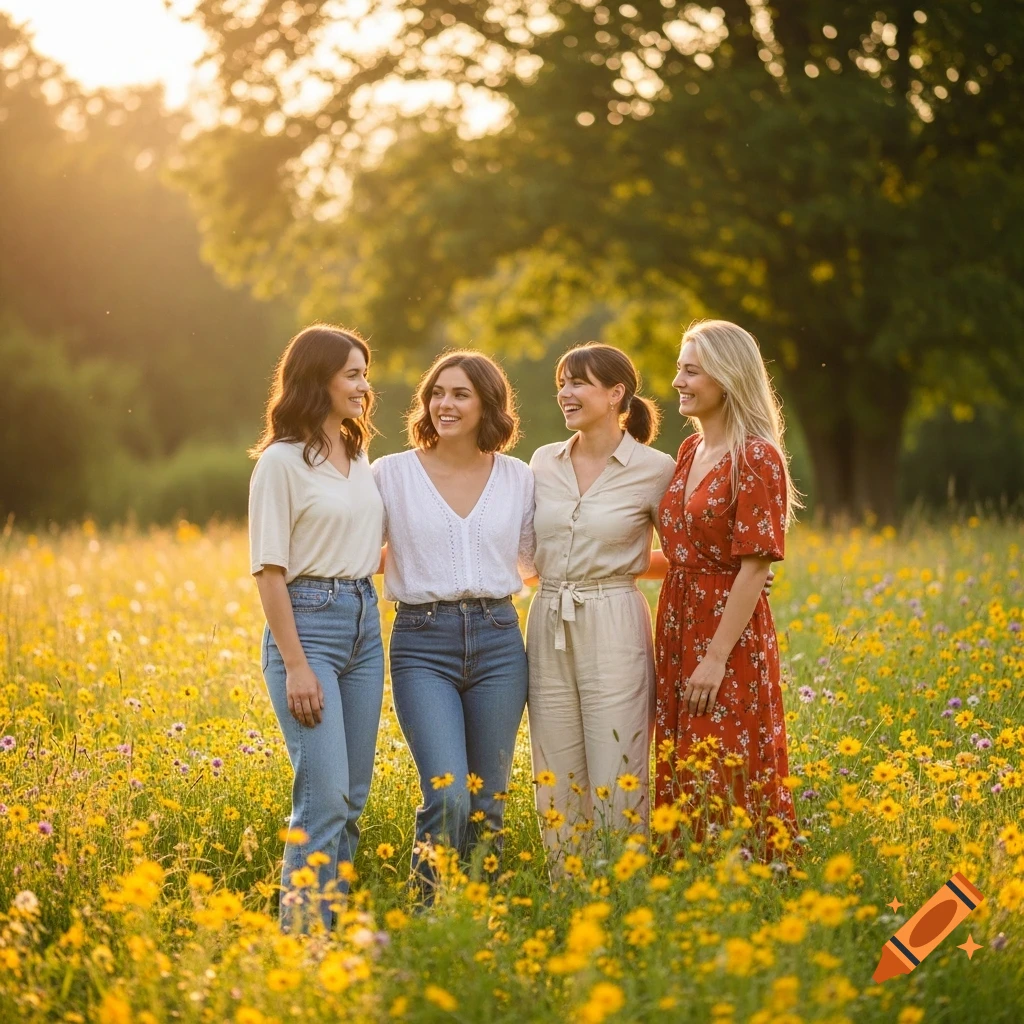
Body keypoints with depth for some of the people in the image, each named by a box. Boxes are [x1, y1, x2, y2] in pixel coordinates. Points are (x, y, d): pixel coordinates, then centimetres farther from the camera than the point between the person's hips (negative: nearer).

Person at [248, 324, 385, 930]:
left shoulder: (358, 454, 13)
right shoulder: (283, 460, -8)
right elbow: (270, 569, -12)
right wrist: (296, 666, -16)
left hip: (364, 621, 8)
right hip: (307, 621, -8)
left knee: (353, 796, 8)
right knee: (324, 796, -13)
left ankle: (336, 924, 16)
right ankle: (302, 936, -7)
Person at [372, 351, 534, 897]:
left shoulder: (519, 477, 8)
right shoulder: (391, 472, 1)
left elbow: (536, 562, 18)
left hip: (498, 641, 3)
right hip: (423, 644, -2)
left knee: (487, 805, 6)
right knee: (447, 798, -16)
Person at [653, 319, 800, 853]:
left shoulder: (757, 458, -13)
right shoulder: (690, 450, 12)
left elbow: (755, 566, -17)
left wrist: (717, 657, -20)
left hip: (730, 634, -8)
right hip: (678, 628, 8)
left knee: (729, 786, -4)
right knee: (683, 778, 11)